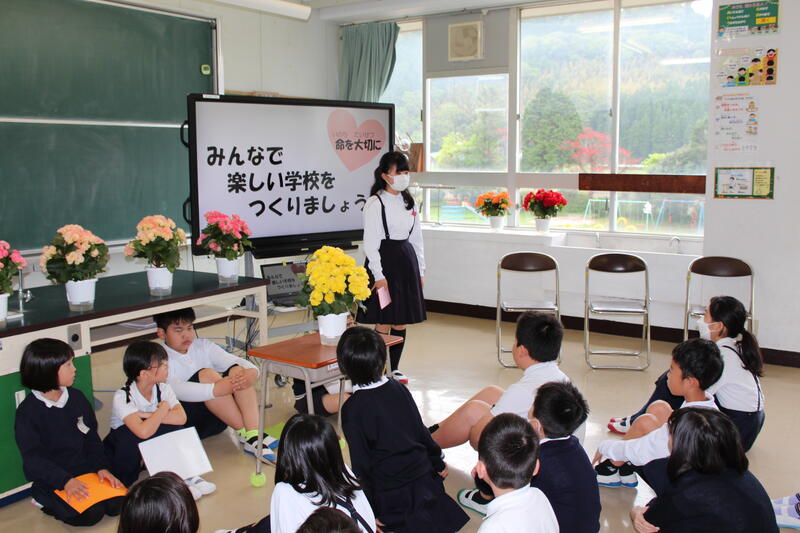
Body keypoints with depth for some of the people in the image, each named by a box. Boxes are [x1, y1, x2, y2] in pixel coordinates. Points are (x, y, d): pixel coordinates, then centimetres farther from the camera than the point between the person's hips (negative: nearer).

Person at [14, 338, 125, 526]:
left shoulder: (77, 397, 4)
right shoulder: (27, 412, -13)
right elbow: (33, 458, -16)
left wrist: (101, 467, -7)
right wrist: (65, 481, -26)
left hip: (84, 471, 5)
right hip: (51, 480, -5)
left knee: (117, 504, -13)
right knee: (91, 514, -20)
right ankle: (45, 502, 5)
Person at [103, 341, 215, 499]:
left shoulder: (163, 389, -10)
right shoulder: (122, 397, -27)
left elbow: (181, 418, -27)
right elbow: (144, 431, -43)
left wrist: (146, 414, -31)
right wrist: (163, 408, -27)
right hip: (123, 445, -4)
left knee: (173, 427, -24)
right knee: (134, 433, -36)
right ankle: (125, 482, -15)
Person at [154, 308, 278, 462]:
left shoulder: (203, 347, 10)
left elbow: (238, 361, -3)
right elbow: (176, 390, -27)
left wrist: (251, 372, -28)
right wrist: (216, 389, -41)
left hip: (217, 420, 6)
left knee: (237, 370, -16)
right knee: (206, 375, -27)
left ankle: (254, 434, -31)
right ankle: (245, 434, -26)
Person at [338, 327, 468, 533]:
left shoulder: (352, 409, -17)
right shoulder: (398, 388, -2)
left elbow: (361, 463, -15)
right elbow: (422, 432, 7)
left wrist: (371, 511, -7)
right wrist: (438, 463, 22)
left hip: (392, 495, -6)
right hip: (425, 480, 6)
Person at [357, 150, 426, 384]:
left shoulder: (409, 202, 13)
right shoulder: (375, 203, -8)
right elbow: (370, 242, -12)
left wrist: (420, 269, 13)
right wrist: (378, 275, -16)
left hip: (406, 260, 7)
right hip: (384, 261, -7)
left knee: (401, 321, 10)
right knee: (384, 322, -2)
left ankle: (393, 368, 22)